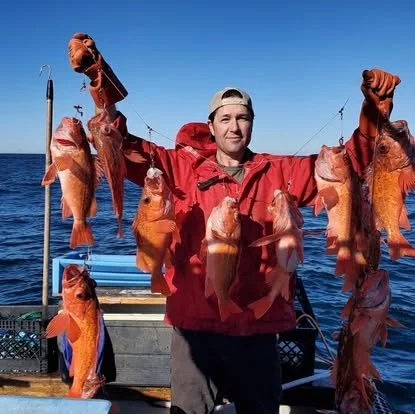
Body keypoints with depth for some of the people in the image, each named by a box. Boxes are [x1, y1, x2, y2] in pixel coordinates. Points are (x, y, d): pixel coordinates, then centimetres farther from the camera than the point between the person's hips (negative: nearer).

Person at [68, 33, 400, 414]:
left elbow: (351, 161, 1)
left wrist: (374, 108, -15)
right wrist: (99, 77, -20)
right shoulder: (183, 167, 0)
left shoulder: (278, 172, 4)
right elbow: (123, 146, -8)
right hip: (196, 324, -1)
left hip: (257, 326, 2)